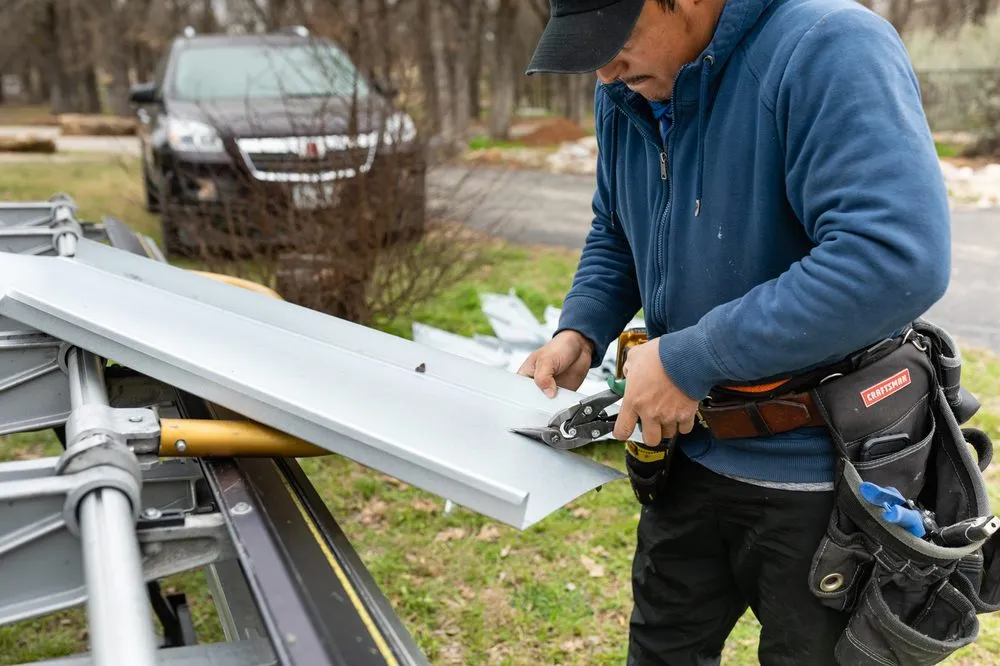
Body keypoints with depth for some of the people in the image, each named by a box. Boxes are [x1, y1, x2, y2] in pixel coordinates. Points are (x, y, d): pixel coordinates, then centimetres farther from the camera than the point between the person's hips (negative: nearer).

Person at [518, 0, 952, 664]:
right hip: (690, 452, 7)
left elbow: (899, 260, -35)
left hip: (820, 475, -6)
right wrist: (580, 334, -4)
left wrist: (690, 359, -29)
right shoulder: (627, 94, 0)